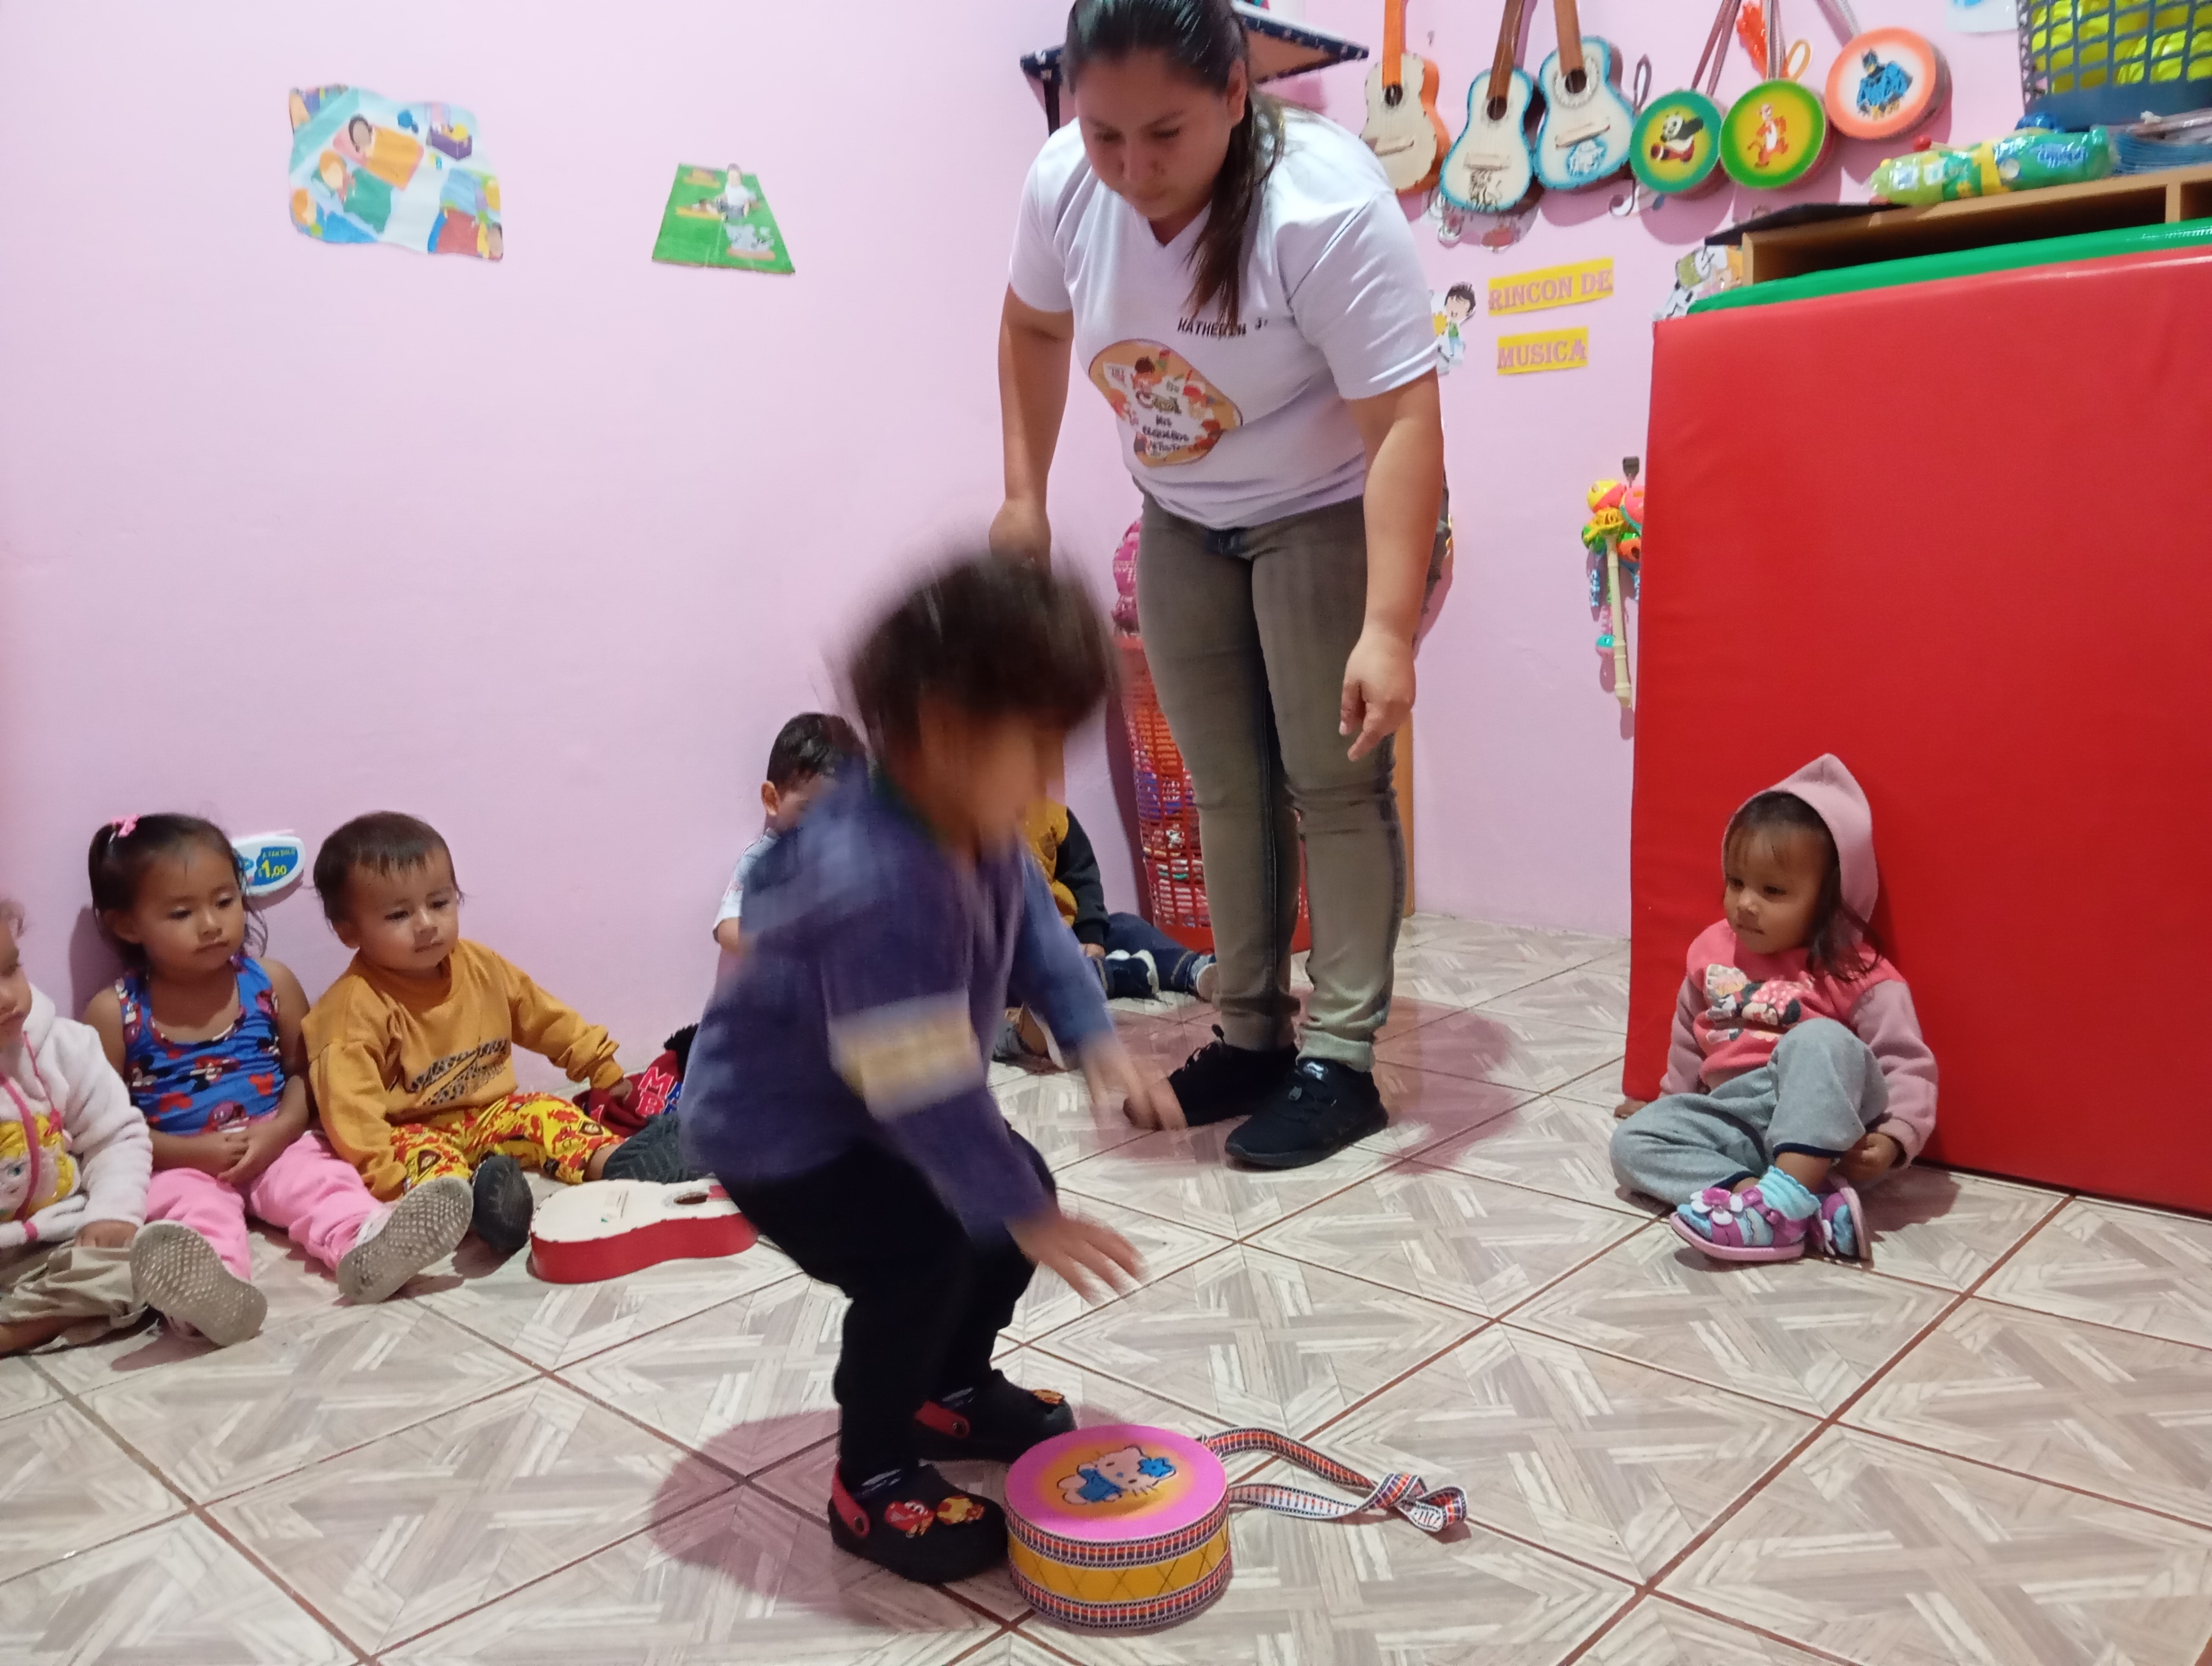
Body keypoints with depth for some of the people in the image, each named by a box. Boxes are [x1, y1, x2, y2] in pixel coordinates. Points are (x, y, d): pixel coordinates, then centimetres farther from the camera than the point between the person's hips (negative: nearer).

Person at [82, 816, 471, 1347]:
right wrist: (192, 1153, -15)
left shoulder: (271, 983, 4)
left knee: (320, 1175, -28)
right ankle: (213, 1282, -63)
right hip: (179, 1165, -2)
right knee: (190, 1203, -33)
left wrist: (279, 1130, -12)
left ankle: (364, 1247, -56)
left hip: (276, 1147, 2)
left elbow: (307, 1072, 8)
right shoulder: (115, 1013, -1)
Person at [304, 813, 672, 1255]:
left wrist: (604, 1070, 14)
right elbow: (349, 1104, -26)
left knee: (546, 1111, -16)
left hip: (489, 1113, 6)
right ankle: (471, 1198, -65)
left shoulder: (484, 968, 1)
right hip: (414, 1131, -6)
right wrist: (385, 1174, -37)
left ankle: (611, 1161, -40)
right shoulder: (356, 1005, -18)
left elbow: (549, 1021, 13)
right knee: (420, 1154, -35)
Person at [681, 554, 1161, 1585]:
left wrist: (1093, 1038, -7)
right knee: (918, 1254, -20)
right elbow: (927, 1089, -38)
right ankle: (871, 1483, 4)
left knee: (1009, 1197, 9)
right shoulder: (875, 884, -40)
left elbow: (1033, 927, 6)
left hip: (868, 1103, 9)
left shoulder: (976, 825, -12)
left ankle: (951, 1392, 33)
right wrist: (1026, 1216, -30)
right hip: (771, 1126, -9)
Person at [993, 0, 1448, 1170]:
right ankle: (1252, 1038, 21)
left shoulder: (1324, 206, -30)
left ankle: (1339, 1062, 2)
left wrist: (1387, 628, -41)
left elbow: (1404, 421, -34)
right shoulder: (1063, 183, -14)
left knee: (1332, 784, -7)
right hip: (1182, 523, 5)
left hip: (1332, 515, -5)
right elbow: (1033, 325, 6)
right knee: (1225, 789, 9)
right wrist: (1024, 493, 4)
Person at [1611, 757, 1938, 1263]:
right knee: (1633, 1140, -17)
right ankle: (1811, 1208, -31)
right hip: (1734, 1120, 6)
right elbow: (1689, 1045, 22)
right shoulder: (1712, 950, 8)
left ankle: (1787, 1194, -40)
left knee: (1822, 1040, -33)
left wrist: (1893, 1138, -25)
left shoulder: (1857, 974, -9)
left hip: (1826, 1130, -6)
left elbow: (1909, 1065, -9)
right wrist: (1674, 1105, 27)